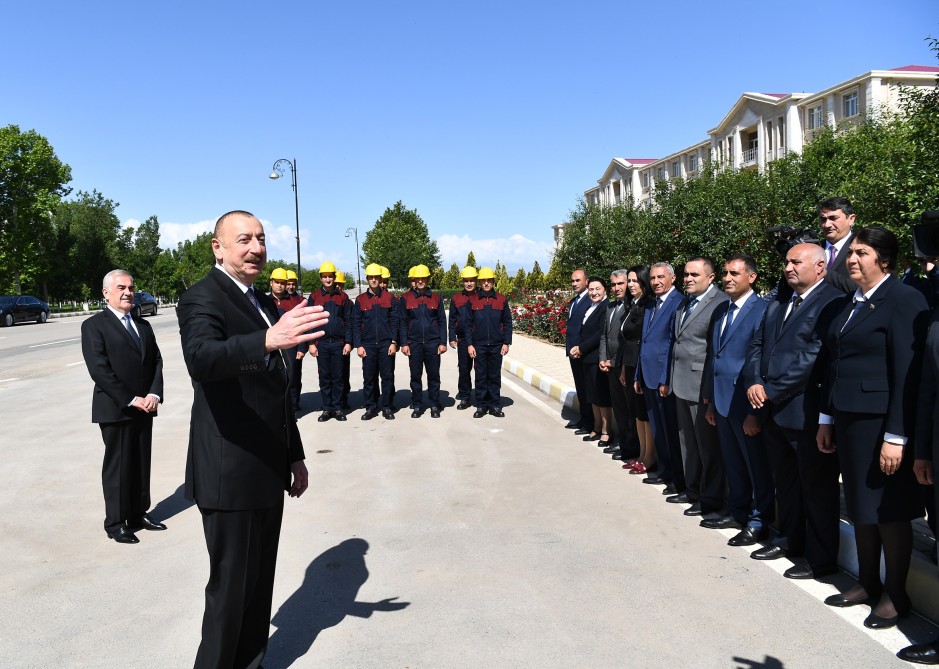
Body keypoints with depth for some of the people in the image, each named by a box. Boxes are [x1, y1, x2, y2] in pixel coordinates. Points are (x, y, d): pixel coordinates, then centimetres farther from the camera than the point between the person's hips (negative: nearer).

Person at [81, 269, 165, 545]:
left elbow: (156, 362, 9)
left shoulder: (143, 325, 14)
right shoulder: (94, 325, -6)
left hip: (144, 408, 6)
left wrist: (154, 394, -8)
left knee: (142, 463, 12)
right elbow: (99, 369, -15)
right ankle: (115, 522, 14)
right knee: (118, 466, 3)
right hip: (115, 409, -6)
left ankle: (138, 514, 23)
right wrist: (131, 400, -17)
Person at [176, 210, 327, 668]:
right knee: (231, 587, 3)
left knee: (260, 580, 18)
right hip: (230, 475, -8)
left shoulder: (265, 303, 13)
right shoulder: (202, 299, -12)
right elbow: (201, 359, -35)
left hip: (268, 471, 8)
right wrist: (267, 340, -51)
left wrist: (295, 455, 20)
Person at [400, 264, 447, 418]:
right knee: (415, 376, 5)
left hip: (433, 343, 0)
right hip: (414, 344, 0)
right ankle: (417, 406, 15)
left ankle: (434, 406, 14)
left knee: (434, 376, 5)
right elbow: (403, 323, 3)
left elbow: (442, 322, 6)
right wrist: (404, 343, -2)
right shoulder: (406, 298, 3)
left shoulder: (436, 298, 6)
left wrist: (443, 343, 0)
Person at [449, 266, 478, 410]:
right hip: (463, 340, 1)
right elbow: (452, 320, 9)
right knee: (463, 368, 4)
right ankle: (465, 397, 14)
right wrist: (452, 338, 2)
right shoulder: (456, 299, 6)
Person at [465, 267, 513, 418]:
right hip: (478, 346, 0)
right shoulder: (472, 300, 3)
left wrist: (506, 343, -2)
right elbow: (468, 324, 3)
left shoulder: (502, 300, 3)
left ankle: (495, 405, 14)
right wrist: (469, 344, -3)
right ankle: (481, 406, 13)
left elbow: (507, 323, 5)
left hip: (496, 346, 0)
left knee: (495, 376, 6)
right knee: (480, 377, 5)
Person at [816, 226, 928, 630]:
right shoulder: (849, 304, 12)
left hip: (881, 422, -7)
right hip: (848, 419, 7)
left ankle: (896, 595, 19)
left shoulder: (903, 300, -11)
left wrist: (896, 437, -19)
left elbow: (907, 373, -16)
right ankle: (867, 584, 28)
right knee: (860, 507, 15)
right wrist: (826, 419, 13)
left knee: (889, 510, 4)